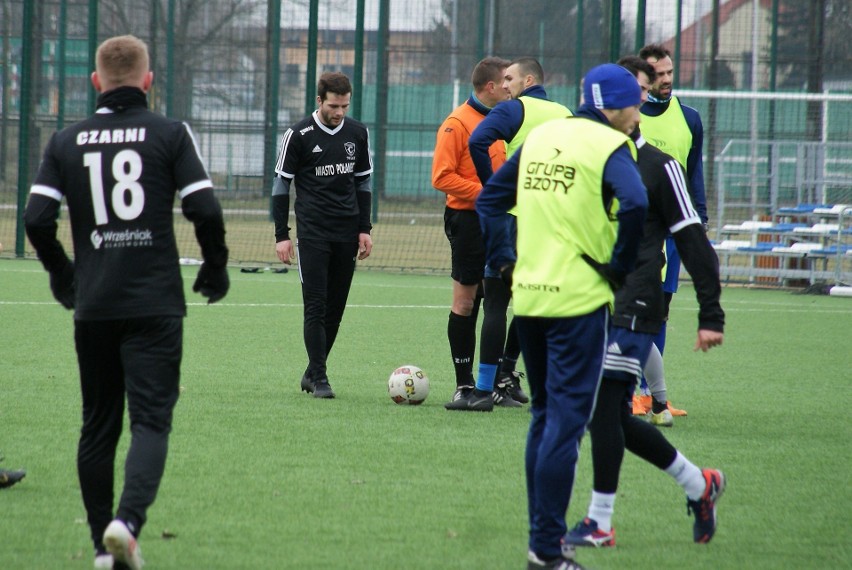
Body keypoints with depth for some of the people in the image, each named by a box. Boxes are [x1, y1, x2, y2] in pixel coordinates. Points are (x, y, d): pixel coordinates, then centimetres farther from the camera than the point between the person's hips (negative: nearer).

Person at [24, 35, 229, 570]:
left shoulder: (66, 141, 5)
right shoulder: (171, 134, -2)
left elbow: (37, 220, 0)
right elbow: (205, 210, -9)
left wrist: (64, 277, 17)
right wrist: (215, 270, 7)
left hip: (93, 306, 3)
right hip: (155, 303, -3)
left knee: (98, 425, 13)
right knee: (151, 419, -5)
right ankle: (128, 519, -28)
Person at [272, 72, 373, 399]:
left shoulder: (357, 134, 7)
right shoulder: (299, 135, -5)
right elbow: (281, 184, -1)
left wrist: (364, 229, 10)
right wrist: (281, 235, -5)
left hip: (347, 233, 4)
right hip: (313, 232, -4)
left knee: (336, 307, 5)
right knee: (315, 305, -8)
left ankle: (313, 373, 16)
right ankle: (319, 378, -6)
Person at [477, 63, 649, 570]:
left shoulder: (541, 136, 13)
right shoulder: (609, 146, -9)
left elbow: (490, 198, 17)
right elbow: (634, 204, -27)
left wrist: (505, 259, 16)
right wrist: (620, 267, -14)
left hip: (528, 296, 7)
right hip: (579, 299, -7)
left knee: (545, 416, 17)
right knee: (566, 420, -4)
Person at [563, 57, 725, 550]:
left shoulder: (659, 166, -3)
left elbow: (695, 245, -4)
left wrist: (711, 315, -8)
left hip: (633, 308, -6)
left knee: (603, 407, -11)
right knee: (615, 420, 8)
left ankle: (600, 524, -3)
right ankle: (698, 484, 27)